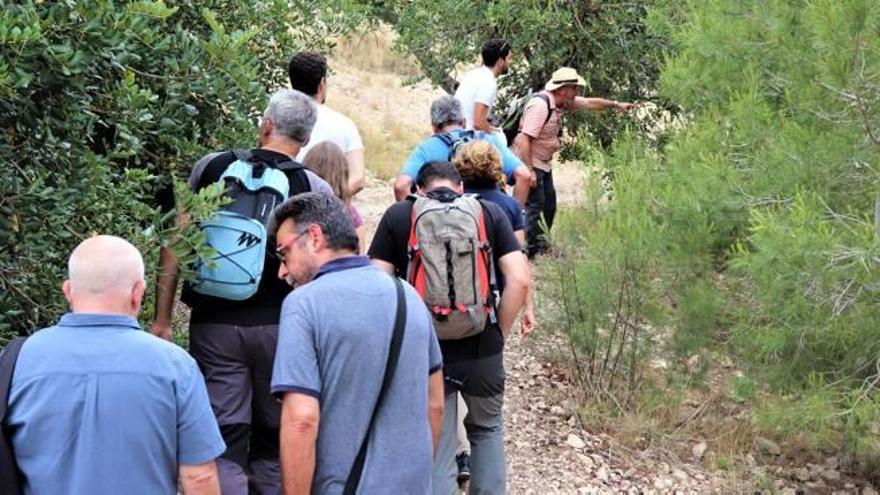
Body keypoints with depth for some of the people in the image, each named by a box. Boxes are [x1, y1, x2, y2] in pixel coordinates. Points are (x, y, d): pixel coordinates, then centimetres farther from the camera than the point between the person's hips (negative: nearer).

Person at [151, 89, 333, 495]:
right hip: (279, 326, 0)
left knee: (224, 445, 2)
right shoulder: (316, 189, -2)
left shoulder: (211, 167, 2)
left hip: (214, 324, 0)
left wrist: (162, 318, 6)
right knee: (272, 446, 15)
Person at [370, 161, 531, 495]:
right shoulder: (490, 213, 4)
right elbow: (519, 280, -5)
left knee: (435, 449, 10)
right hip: (482, 350, 1)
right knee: (487, 430, 26)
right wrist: (499, 333, 6)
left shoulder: (397, 216, 3)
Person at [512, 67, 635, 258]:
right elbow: (525, 139, -30)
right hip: (528, 161, -10)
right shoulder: (541, 105, -25)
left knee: (549, 205, 13)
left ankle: (542, 246, 24)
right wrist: (529, 170, -30)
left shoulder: (562, 102, 4)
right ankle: (531, 251, -5)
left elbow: (590, 103, 20)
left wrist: (616, 104, 20)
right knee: (535, 206, -10)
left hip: (544, 163, 10)